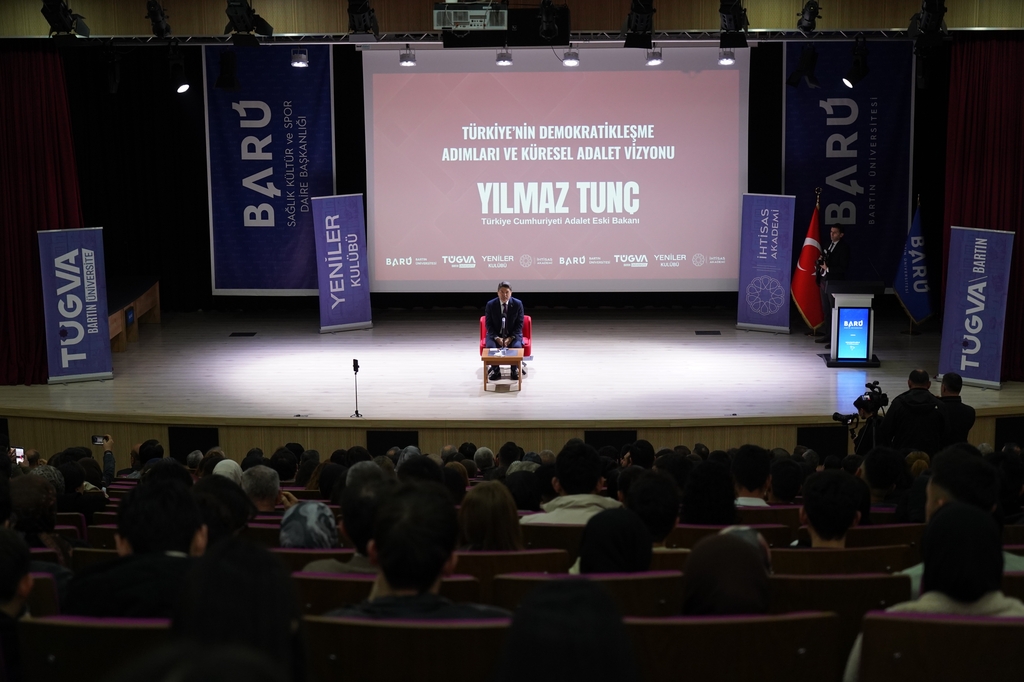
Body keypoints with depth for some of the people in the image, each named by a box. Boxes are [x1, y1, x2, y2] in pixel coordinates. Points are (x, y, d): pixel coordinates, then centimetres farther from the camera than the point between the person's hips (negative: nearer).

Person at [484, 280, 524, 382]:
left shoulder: (518, 304, -7)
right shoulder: (490, 305, -6)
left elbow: (519, 324, -5)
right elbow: (488, 324, -4)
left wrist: (511, 338, -18)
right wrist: (497, 338, -19)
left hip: (513, 335, 0)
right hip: (495, 334, 0)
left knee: (517, 346, -31)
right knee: (490, 347, -29)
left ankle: (515, 370, -7)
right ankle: (495, 371, -8)